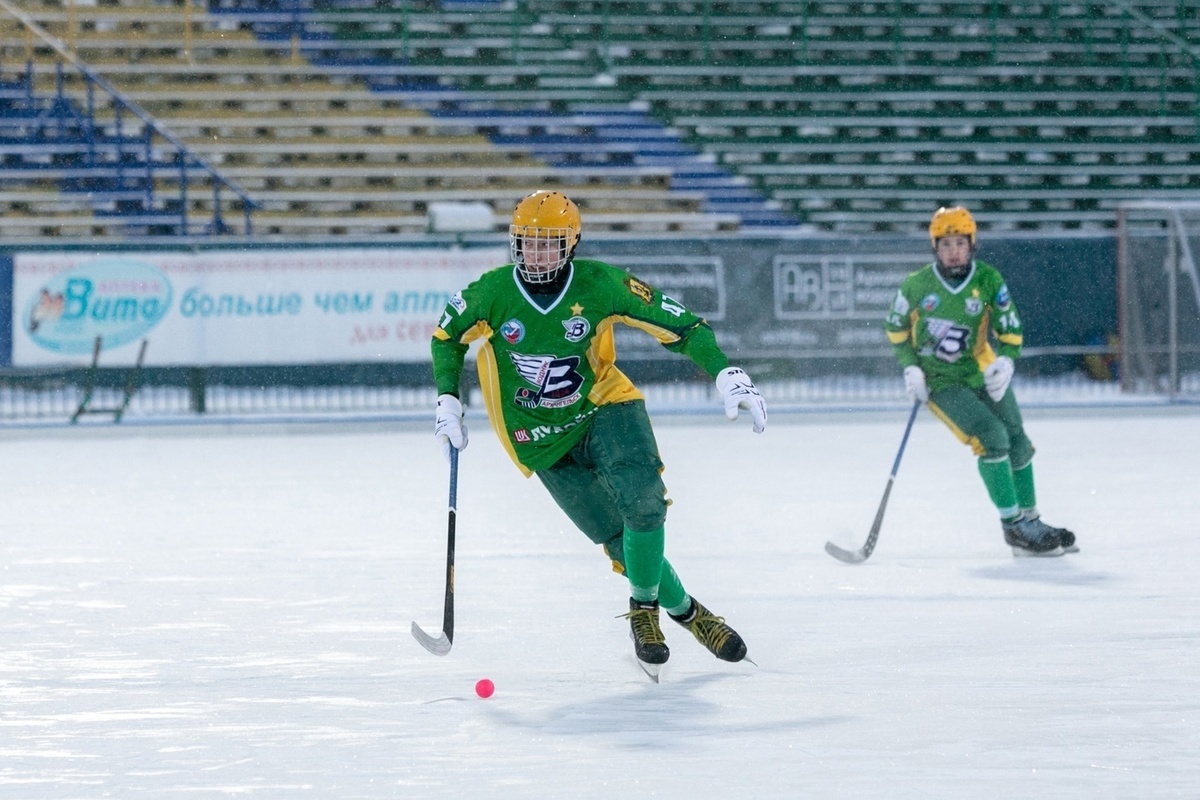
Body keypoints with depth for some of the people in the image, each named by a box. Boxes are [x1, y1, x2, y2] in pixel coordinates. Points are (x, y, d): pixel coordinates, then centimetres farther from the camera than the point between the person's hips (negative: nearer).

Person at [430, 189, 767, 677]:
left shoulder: (600, 285, -16)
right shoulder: (492, 293, -12)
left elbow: (679, 325, -13)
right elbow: (447, 337, 8)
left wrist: (726, 375, -23)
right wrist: (447, 401, 1)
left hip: (605, 407, -1)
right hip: (542, 439, 1)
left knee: (642, 504, -26)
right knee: (620, 539, -9)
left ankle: (644, 608, -4)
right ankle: (684, 610, 11)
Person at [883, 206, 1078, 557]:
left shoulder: (989, 280, -8)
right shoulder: (917, 285, -11)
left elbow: (1010, 330, -2)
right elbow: (896, 328, 4)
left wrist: (1005, 360, -21)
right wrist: (910, 368, -6)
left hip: (981, 375, 4)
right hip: (939, 383, -4)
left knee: (1018, 445, 9)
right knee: (991, 437, -21)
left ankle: (1031, 521, 30)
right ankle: (1014, 527, -13)